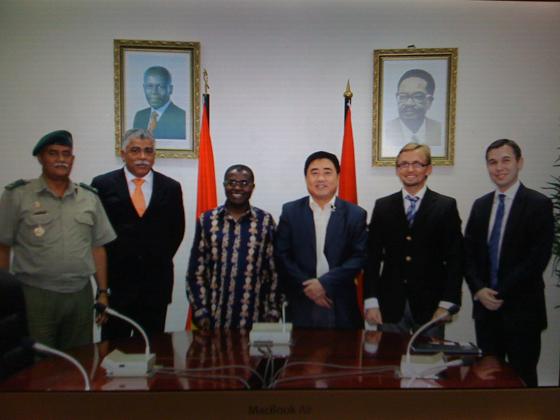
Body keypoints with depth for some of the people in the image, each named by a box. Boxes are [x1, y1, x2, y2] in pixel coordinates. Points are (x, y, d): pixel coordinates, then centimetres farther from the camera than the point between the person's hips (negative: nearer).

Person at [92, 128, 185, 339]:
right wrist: (106, 264, 0)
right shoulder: (102, 184, 0)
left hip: (157, 280, 1)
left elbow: (177, 230, 11)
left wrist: (162, 258, 4)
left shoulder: (171, 187, 4)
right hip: (116, 279, -1)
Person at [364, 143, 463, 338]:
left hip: (429, 306, -1)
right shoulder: (383, 206, 6)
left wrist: (446, 304, -7)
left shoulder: (446, 206, 0)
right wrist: (371, 302, -2)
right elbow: (372, 256, 4)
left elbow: (454, 258, -2)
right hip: (390, 306, 1)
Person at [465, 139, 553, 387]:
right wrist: (478, 290, -7)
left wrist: (502, 293, -14)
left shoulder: (538, 204, -6)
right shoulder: (480, 205, 10)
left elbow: (538, 258, -13)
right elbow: (469, 253, 8)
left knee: (522, 376, 5)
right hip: (485, 306, 5)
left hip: (522, 309, -4)